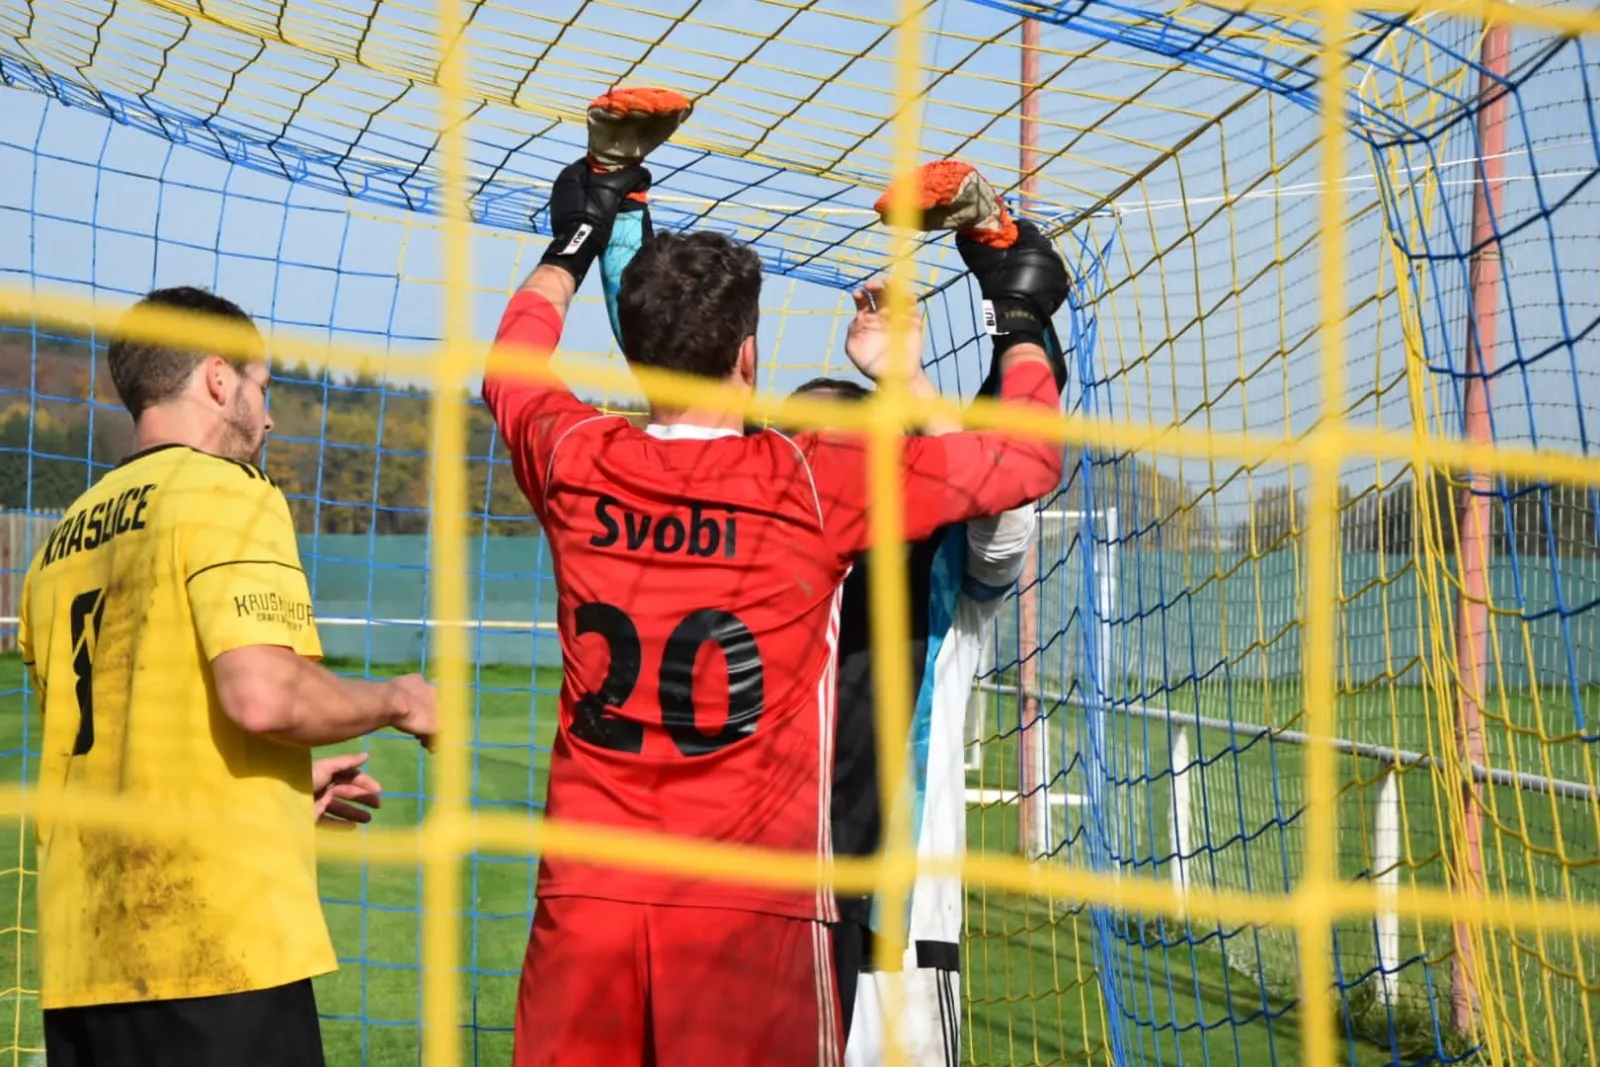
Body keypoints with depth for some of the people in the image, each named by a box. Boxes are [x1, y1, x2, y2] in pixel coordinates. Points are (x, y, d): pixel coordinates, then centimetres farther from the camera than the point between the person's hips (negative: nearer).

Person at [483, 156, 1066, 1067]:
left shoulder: (576, 464, 3)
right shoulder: (818, 484, -6)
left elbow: (510, 367, 28)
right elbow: (1030, 459, 5)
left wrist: (576, 241, 42)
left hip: (583, 896, 4)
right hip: (749, 909, -3)